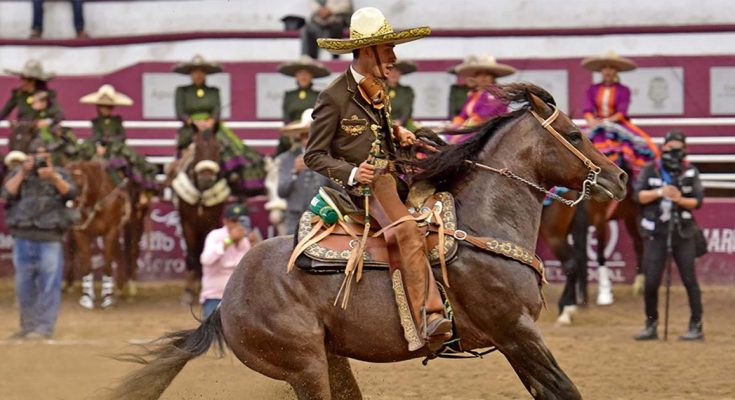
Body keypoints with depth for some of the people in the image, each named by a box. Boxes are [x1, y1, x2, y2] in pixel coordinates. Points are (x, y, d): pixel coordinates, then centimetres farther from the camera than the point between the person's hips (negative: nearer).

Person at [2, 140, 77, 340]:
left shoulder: (59, 174, 8)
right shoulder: (18, 174, 11)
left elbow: (70, 193, -9)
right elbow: (7, 194, -5)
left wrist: (53, 177, -23)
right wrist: (23, 173, -12)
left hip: (50, 240, -2)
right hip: (23, 239, 2)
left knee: (49, 286, -7)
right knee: (24, 286, 9)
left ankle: (44, 328, -7)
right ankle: (28, 326, 19)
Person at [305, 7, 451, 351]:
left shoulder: (377, 92, 18)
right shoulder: (334, 97, -6)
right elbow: (314, 156, -6)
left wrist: (397, 135, 13)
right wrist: (351, 173, -22)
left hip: (393, 178, 10)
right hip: (364, 187, -10)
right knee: (408, 231, -31)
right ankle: (428, 321, -39)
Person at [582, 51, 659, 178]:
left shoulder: (623, 90, 3)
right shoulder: (593, 90, 12)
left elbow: (622, 112, -6)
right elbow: (588, 110, 4)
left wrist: (607, 121, -20)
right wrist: (592, 121, -17)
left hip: (617, 124, -2)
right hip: (596, 124, 2)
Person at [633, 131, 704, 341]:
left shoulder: (691, 172, 5)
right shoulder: (650, 170, 4)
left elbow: (697, 201, 0)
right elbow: (638, 195, -4)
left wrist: (681, 200, -19)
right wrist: (660, 192, -18)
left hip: (683, 233, 0)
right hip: (656, 233, 0)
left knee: (689, 279, -1)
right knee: (651, 282, -1)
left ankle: (696, 326, 5)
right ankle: (651, 325, 14)